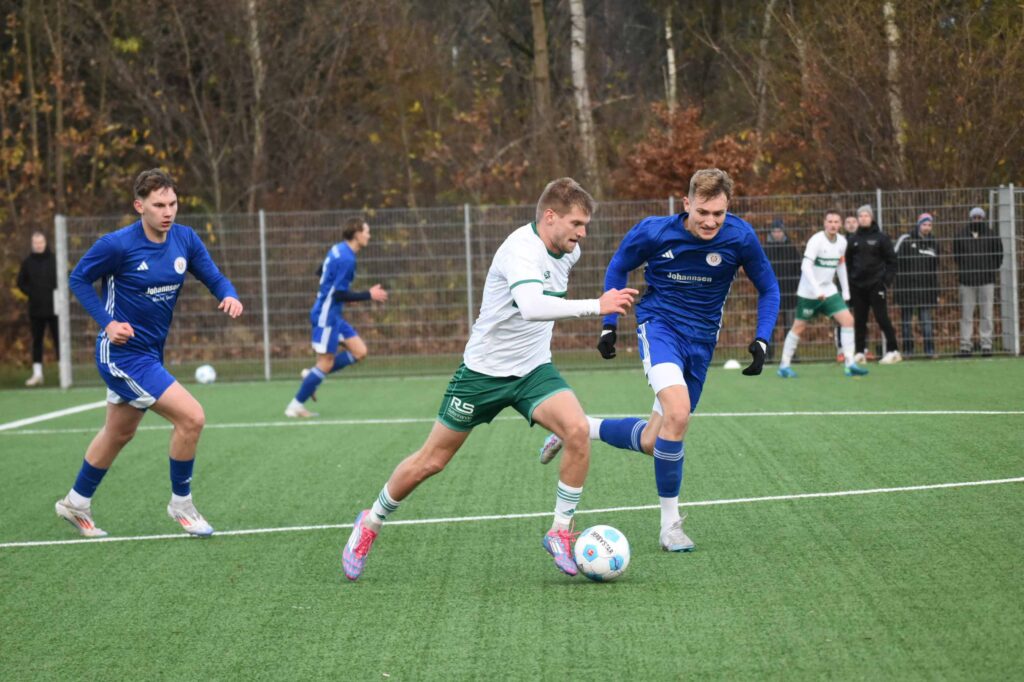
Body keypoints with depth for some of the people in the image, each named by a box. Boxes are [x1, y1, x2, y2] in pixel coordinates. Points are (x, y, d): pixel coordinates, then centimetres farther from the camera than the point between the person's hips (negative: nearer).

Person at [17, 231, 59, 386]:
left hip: (54, 308, -2)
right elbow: (21, 282, 12)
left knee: (59, 340, 1)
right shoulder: (27, 262, 5)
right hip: (36, 308, 2)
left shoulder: (54, 260, -2)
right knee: (37, 341, 6)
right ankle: (37, 374, 10)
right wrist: (31, 293, -2)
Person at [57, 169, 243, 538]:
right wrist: (108, 322, -17)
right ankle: (181, 504, 2)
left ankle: (76, 503, 43)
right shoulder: (117, 244, -19)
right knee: (191, 417, -17)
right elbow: (78, 278, -7)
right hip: (123, 353, -8)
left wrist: (229, 296, -24)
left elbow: (215, 278, 0)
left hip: (151, 353, 8)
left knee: (119, 433, 24)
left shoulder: (185, 239, -3)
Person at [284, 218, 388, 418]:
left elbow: (321, 272, 24)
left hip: (333, 315, 10)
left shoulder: (338, 250, 9)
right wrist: (369, 295, -17)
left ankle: (312, 375, 11)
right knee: (326, 363, -5)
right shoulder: (346, 259, -20)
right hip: (327, 316, -10)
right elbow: (339, 294, -23)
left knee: (359, 351, 8)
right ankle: (296, 406, 3)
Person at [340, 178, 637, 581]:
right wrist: (596, 306, -46)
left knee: (577, 430, -23)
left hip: (534, 370, 6)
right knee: (430, 462, 5)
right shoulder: (521, 249, -26)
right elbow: (532, 307, -44)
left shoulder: (568, 252, 1)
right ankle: (370, 525, 29)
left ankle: (560, 532, -9)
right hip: (485, 370, -6)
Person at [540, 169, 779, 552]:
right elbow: (618, 268, 5)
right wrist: (609, 325, 3)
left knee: (652, 442, 5)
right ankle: (670, 524, -17)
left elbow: (768, 289, 3)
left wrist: (761, 341, -8)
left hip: (702, 339, 4)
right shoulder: (654, 232, -16)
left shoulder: (740, 237, -13)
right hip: (659, 324, -3)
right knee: (678, 413, -30)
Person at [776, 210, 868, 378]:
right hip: (808, 293, -6)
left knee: (848, 320, -8)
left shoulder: (842, 241, 2)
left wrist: (846, 291, 14)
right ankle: (784, 365, 14)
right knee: (799, 327, 2)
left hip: (829, 291, 6)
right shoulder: (816, 240, -18)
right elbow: (806, 266, -27)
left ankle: (849, 364, -6)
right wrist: (816, 290, -35)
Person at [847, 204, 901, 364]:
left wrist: (887, 280, -10)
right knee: (859, 320, 5)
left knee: (882, 318, -6)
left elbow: (891, 260, -1)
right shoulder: (854, 239, 9)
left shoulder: (881, 237, -1)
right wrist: (848, 281, 4)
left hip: (875, 284, -4)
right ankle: (860, 351, 10)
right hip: (857, 285, 4)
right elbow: (848, 261, 13)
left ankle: (893, 351, -1)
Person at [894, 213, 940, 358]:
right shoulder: (905, 240, -4)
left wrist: (936, 291, 13)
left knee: (926, 320, 0)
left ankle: (930, 349, 1)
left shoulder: (933, 243, 10)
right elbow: (894, 260, -4)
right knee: (906, 320, 3)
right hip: (907, 287, -3)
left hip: (925, 288, 3)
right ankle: (907, 350, 8)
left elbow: (935, 269, 15)